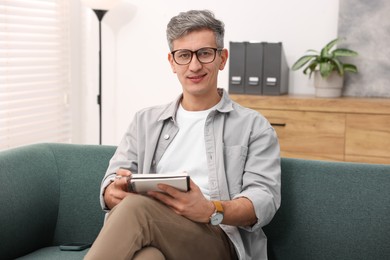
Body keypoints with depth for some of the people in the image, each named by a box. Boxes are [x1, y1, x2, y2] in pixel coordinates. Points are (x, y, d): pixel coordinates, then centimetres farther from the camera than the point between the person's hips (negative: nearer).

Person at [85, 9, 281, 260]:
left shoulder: (254, 126, 13)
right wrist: (115, 192, -12)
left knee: (136, 207, -35)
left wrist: (211, 211, -22)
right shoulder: (145, 121, 24)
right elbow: (112, 184, 15)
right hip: (150, 237, 2)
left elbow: (265, 198, -1)